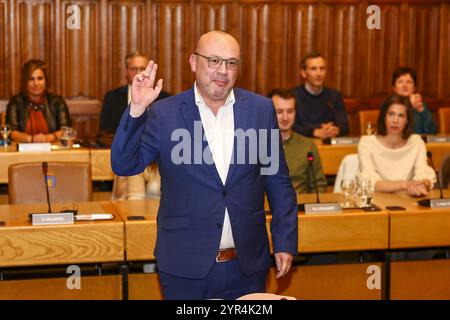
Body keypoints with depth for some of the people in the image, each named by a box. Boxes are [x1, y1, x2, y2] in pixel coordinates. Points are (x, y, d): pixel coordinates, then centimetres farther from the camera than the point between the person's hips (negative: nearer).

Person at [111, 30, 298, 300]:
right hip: (186, 266, -2)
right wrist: (137, 110, -20)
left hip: (248, 264, 2)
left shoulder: (261, 109, 2)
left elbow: (278, 181, 6)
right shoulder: (164, 113, -4)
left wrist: (285, 243, 3)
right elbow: (125, 166, -8)